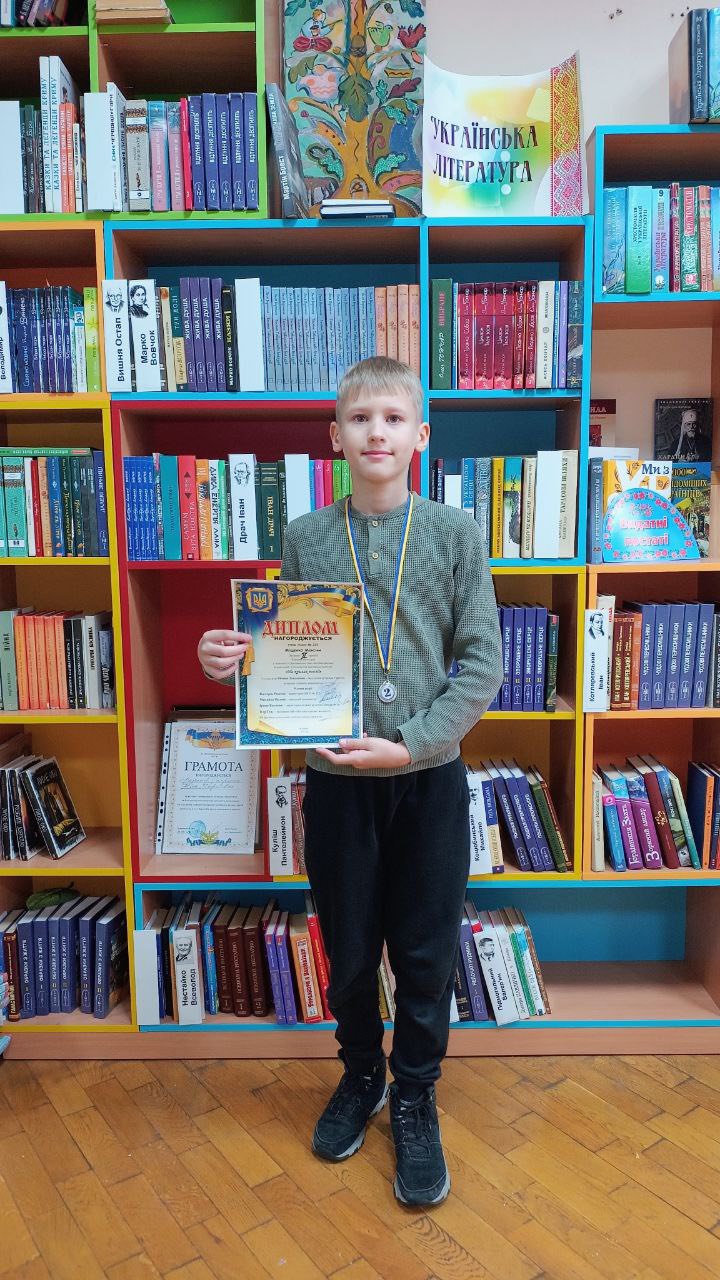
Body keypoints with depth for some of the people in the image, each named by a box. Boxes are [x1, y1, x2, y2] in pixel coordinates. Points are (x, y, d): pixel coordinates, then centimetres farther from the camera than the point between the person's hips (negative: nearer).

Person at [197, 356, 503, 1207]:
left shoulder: (454, 532, -3)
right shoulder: (305, 538, 2)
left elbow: (482, 666, -5)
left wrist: (410, 745, -16)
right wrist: (230, 661, -14)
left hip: (430, 779, -1)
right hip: (336, 779, 1)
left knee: (426, 954, 12)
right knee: (348, 951, 16)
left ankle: (415, 1098, 37)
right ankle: (361, 1074, 44)